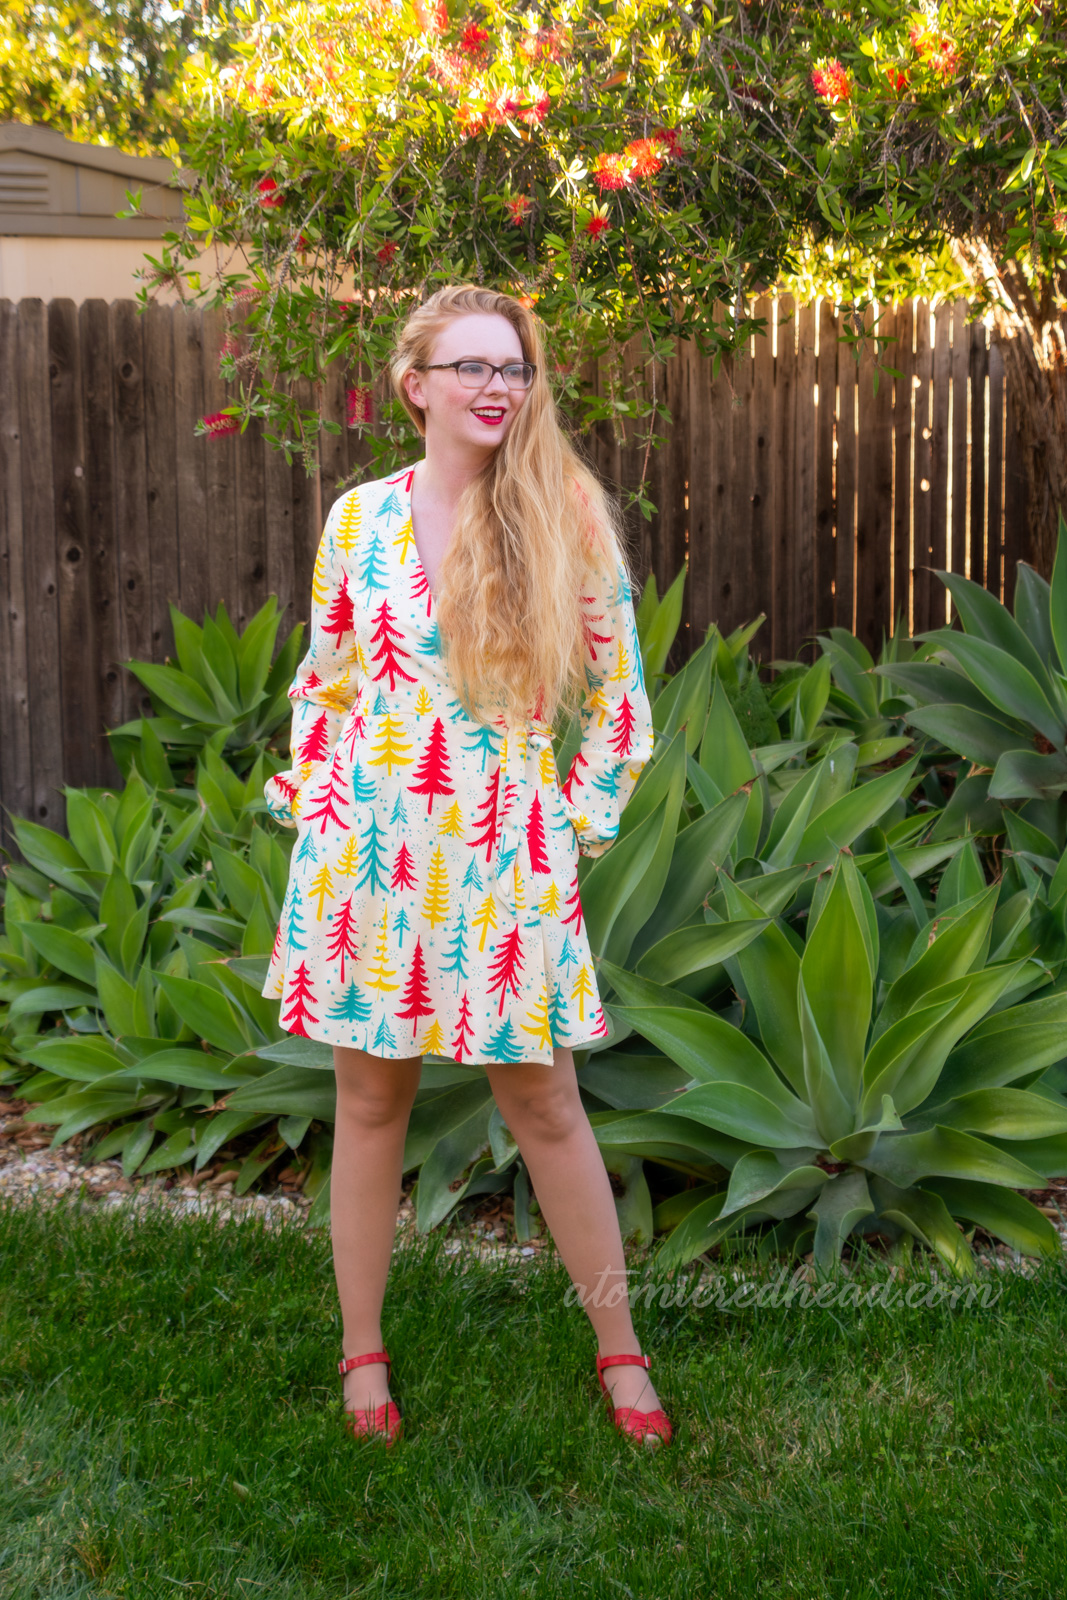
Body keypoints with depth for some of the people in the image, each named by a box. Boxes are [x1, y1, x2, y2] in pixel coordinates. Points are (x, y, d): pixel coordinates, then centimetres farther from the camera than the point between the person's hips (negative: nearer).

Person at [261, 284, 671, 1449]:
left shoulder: (567, 517, -2)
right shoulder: (360, 516, 3)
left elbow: (619, 697, 4)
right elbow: (322, 683, 12)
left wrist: (576, 820, 0)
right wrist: (315, 812, 5)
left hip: (506, 861, -1)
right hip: (367, 853, 2)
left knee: (544, 1102, 6)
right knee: (371, 1098, 10)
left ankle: (619, 1350, 22)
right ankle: (363, 1351, 26)